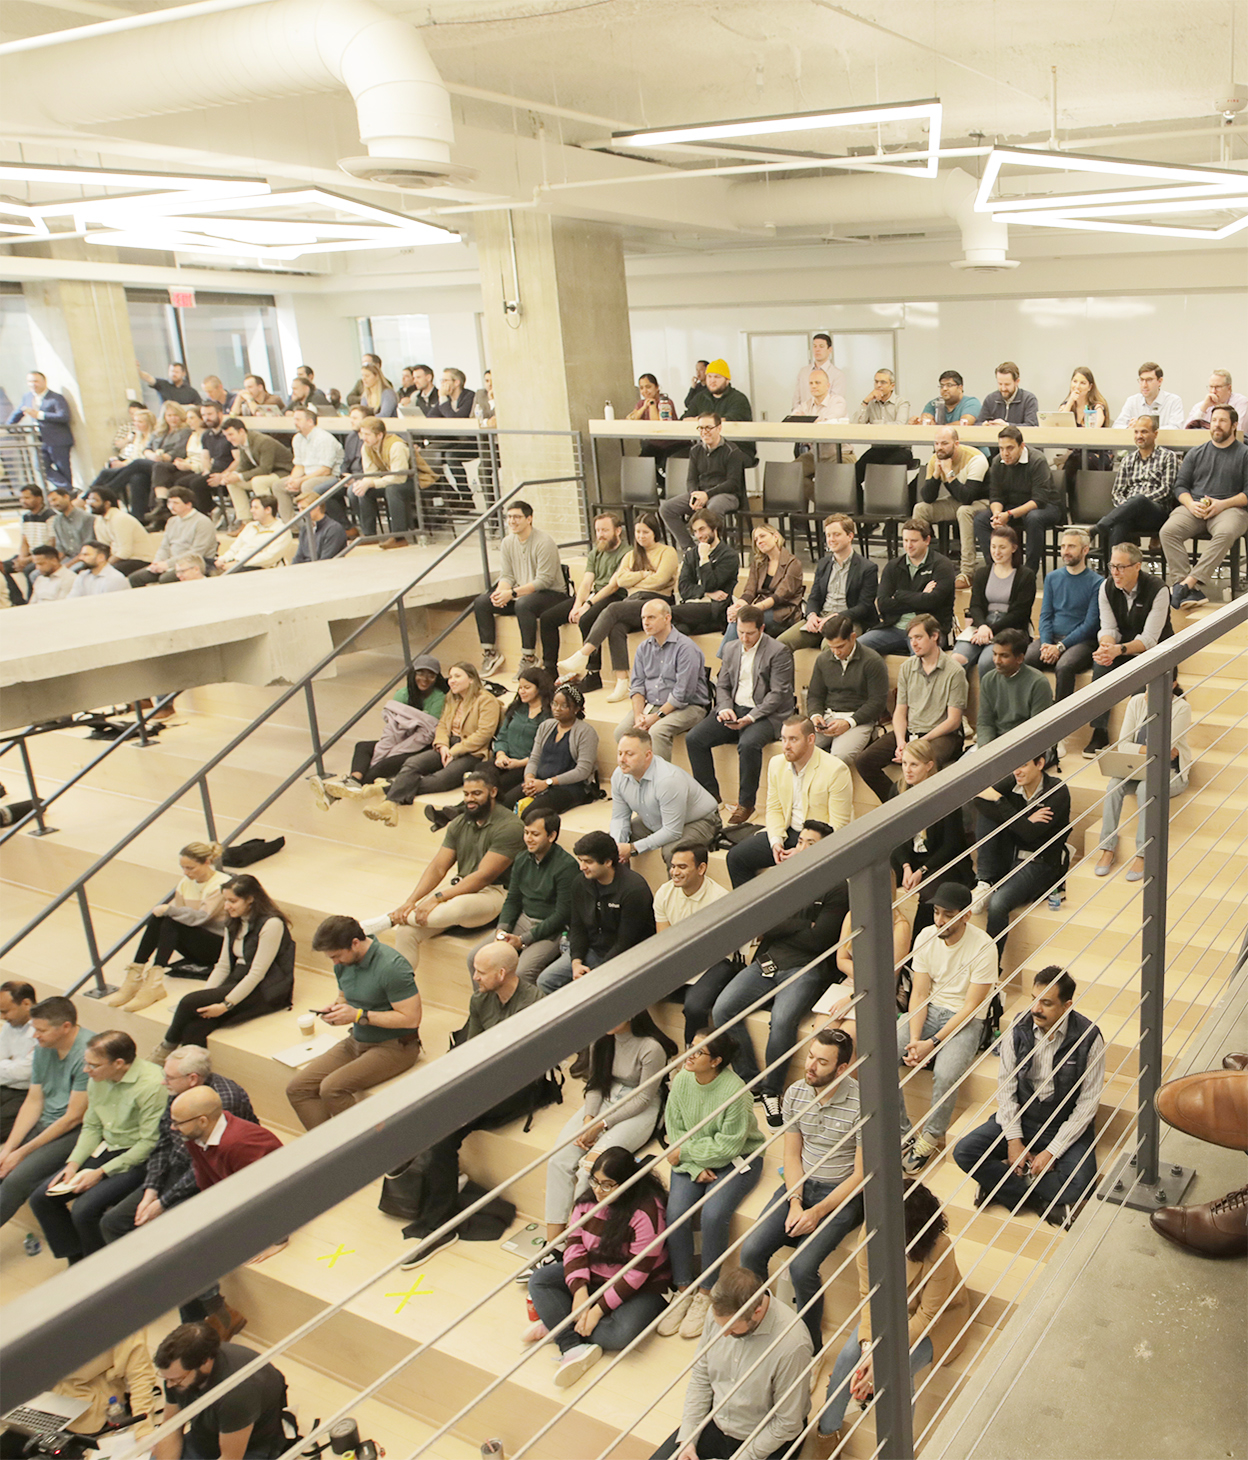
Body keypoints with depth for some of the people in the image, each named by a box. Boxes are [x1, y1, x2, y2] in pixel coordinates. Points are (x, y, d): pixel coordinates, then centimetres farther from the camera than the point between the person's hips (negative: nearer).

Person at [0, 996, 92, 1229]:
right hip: (45, 1124, 8)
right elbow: (33, 1102, 9)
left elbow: (73, 1117, -18)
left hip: (76, 1132, -8)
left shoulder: (87, 1053, -21)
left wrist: (23, 1152, -12)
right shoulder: (43, 1049, 6)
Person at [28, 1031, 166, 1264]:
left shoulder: (151, 1085, -23)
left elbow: (150, 1143, -21)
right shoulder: (98, 1079, 1)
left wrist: (101, 1172, -19)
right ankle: (76, 1261, 15)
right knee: (41, 1198, -1)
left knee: (84, 1210, -24)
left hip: (137, 1159, -8)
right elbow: (91, 1126, 14)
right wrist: (74, 1163, -2)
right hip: (105, 1149, 9)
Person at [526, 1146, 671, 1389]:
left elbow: (636, 1273, -24)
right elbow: (575, 1246, -5)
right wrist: (579, 1289, -21)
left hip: (640, 1288, -6)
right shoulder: (589, 1200, -5)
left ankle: (557, 1325, -15)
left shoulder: (647, 1213, -25)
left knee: (623, 1333, -34)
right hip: (592, 1276, 6)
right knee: (539, 1280, -13)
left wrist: (599, 1309, -24)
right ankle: (574, 1347, -25)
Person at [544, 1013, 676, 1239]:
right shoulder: (601, 1038, -1)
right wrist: (588, 1119, -10)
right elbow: (595, 1083, 7)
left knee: (592, 1164, -27)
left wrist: (600, 1125, -16)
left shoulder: (651, 1048, -21)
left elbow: (643, 1098, -15)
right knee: (559, 1159, -16)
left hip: (641, 1110, -6)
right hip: (606, 1099, 6)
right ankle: (553, 1241, -14)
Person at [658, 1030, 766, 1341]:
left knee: (713, 1214, -27)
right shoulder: (681, 1081, -9)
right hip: (692, 1160, 5)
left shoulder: (734, 1091, -25)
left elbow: (728, 1145, -21)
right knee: (675, 1213, -18)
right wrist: (695, 1168, -11)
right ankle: (683, 1289, 0)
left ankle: (705, 1293, -7)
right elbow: (674, 1129, 1)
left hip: (736, 1160, -5)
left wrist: (684, 1152, -15)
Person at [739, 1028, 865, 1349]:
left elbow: (861, 1174, -15)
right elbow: (792, 1155, 6)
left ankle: (810, 1346, 0)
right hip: (801, 1184, 5)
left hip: (842, 1191, -5)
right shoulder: (795, 1093, -3)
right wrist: (795, 1202, -10)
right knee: (751, 1250, -15)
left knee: (801, 1266, -24)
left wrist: (818, 1212, -19)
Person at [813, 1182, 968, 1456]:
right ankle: (828, 1429, 6)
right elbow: (868, 1295, -14)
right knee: (848, 1355, -17)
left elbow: (927, 1315, -25)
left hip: (939, 1318, -4)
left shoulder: (939, 1251, -36)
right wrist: (868, 1346, -30)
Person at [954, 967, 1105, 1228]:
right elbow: (1006, 1086, 0)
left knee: (1078, 1186, -30)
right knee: (964, 1151, -17)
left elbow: (1087, 1103, -13)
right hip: (1020, 1118, 3)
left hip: (1066, 1125, -3)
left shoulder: (1088, 1038, -17)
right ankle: (1042, 1200, -12)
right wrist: (1013, 1139, -10)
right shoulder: (1018, 1029, -8)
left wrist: (1052, 1151, -17)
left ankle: (1008, 1182, -6)